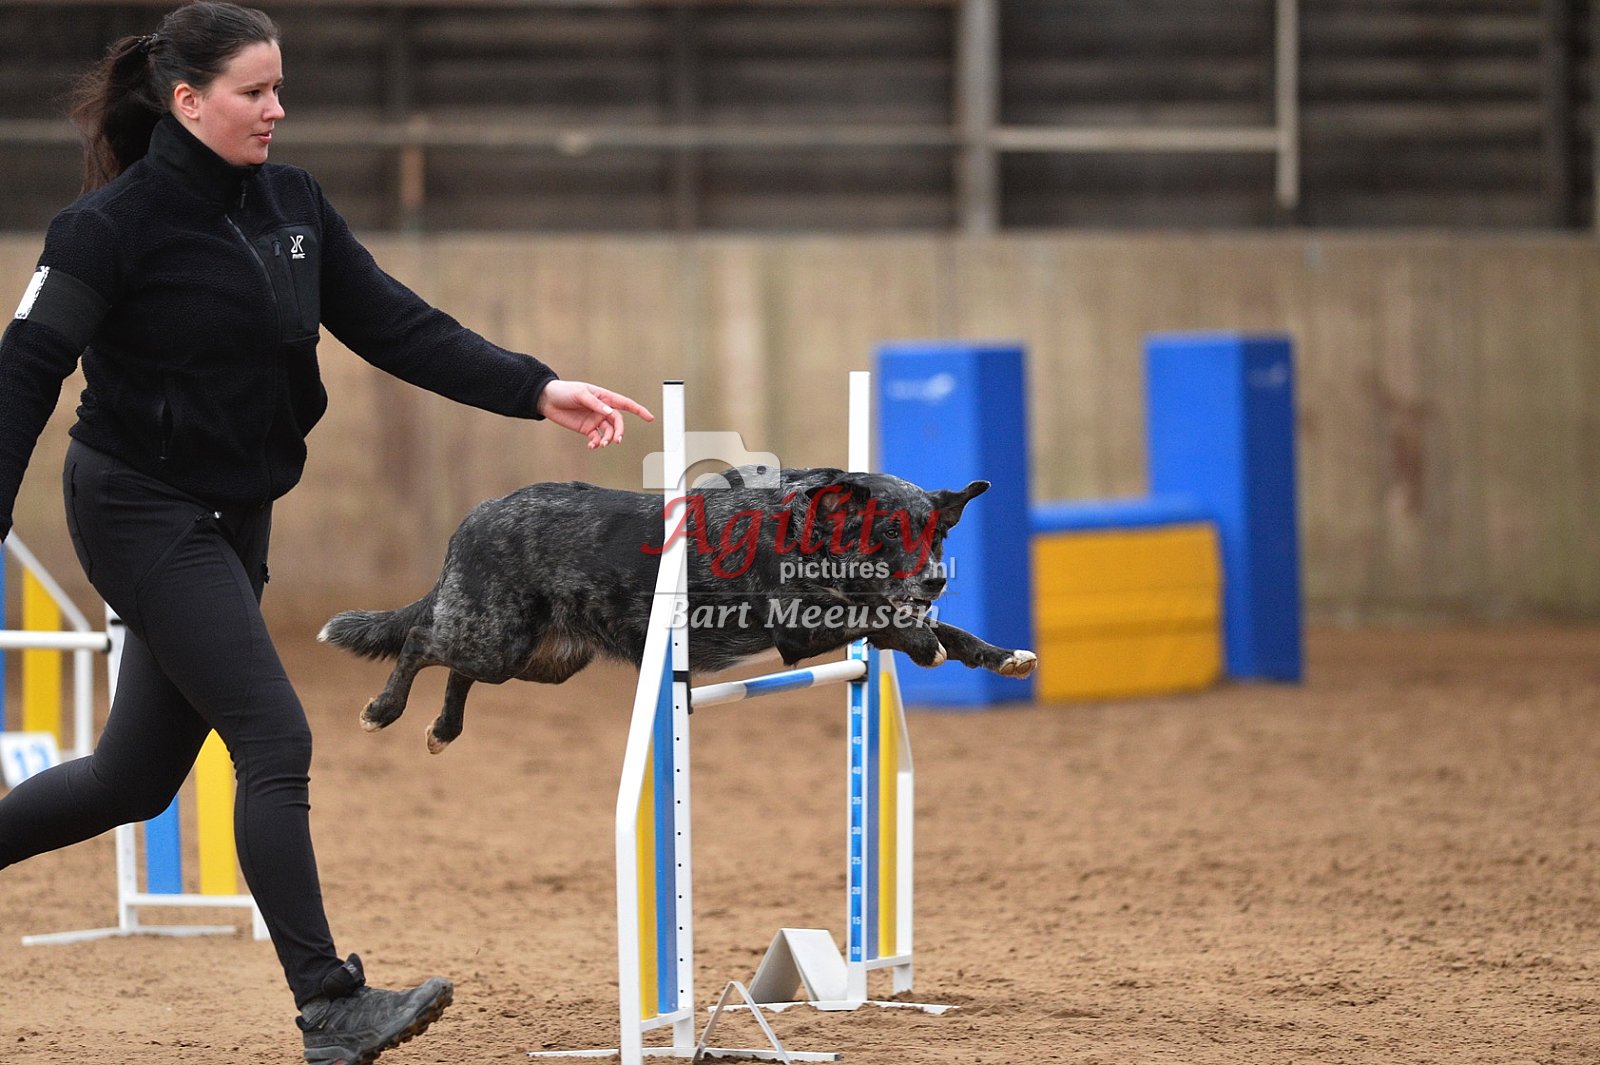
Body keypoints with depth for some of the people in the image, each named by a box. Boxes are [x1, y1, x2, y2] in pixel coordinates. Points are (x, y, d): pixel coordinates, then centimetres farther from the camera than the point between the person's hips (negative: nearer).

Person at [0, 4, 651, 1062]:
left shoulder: (292, 202, 6)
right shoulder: (115, 222, -14)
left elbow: (394, 326, 4)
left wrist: (537, 390, -7)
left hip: (233, 519, 8)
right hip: (143, 515, -8)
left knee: (137, 777, 12)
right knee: (277, 742, -14)